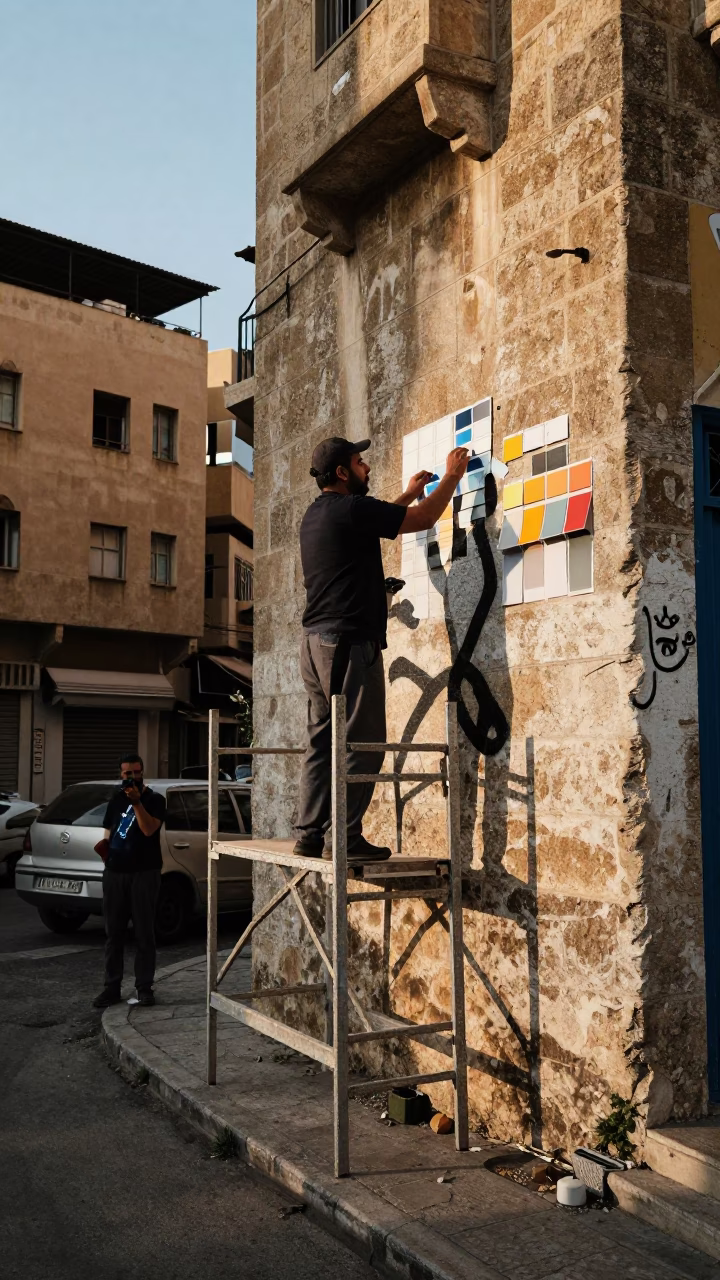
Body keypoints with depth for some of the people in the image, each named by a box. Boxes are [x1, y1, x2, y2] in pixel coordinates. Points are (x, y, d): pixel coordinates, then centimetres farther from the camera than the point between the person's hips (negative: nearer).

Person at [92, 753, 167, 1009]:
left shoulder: (154, 799, -2)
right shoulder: (116, 799, 14)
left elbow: (149, 829, -17)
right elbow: (109, 832, 20)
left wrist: (136, 801, -23)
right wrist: (104, 845, -1)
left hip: (144, 873, -4)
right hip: (114, 872, 4)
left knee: (144, 933, -1)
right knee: (113, 932, 6)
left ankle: (144, 987, 6)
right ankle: (112, 987, 12)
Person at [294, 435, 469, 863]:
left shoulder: (316, 515, 17)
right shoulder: (352, 508, -10)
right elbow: (422, 519, -4)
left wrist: (410, 493, 40)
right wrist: (452, 477, 10)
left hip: (316, 642, 10)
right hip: (350, 642, -9)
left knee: (323, 742, 10)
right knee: (361, 743, -6)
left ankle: (310, 833, 11)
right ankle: (343, 837, -6)